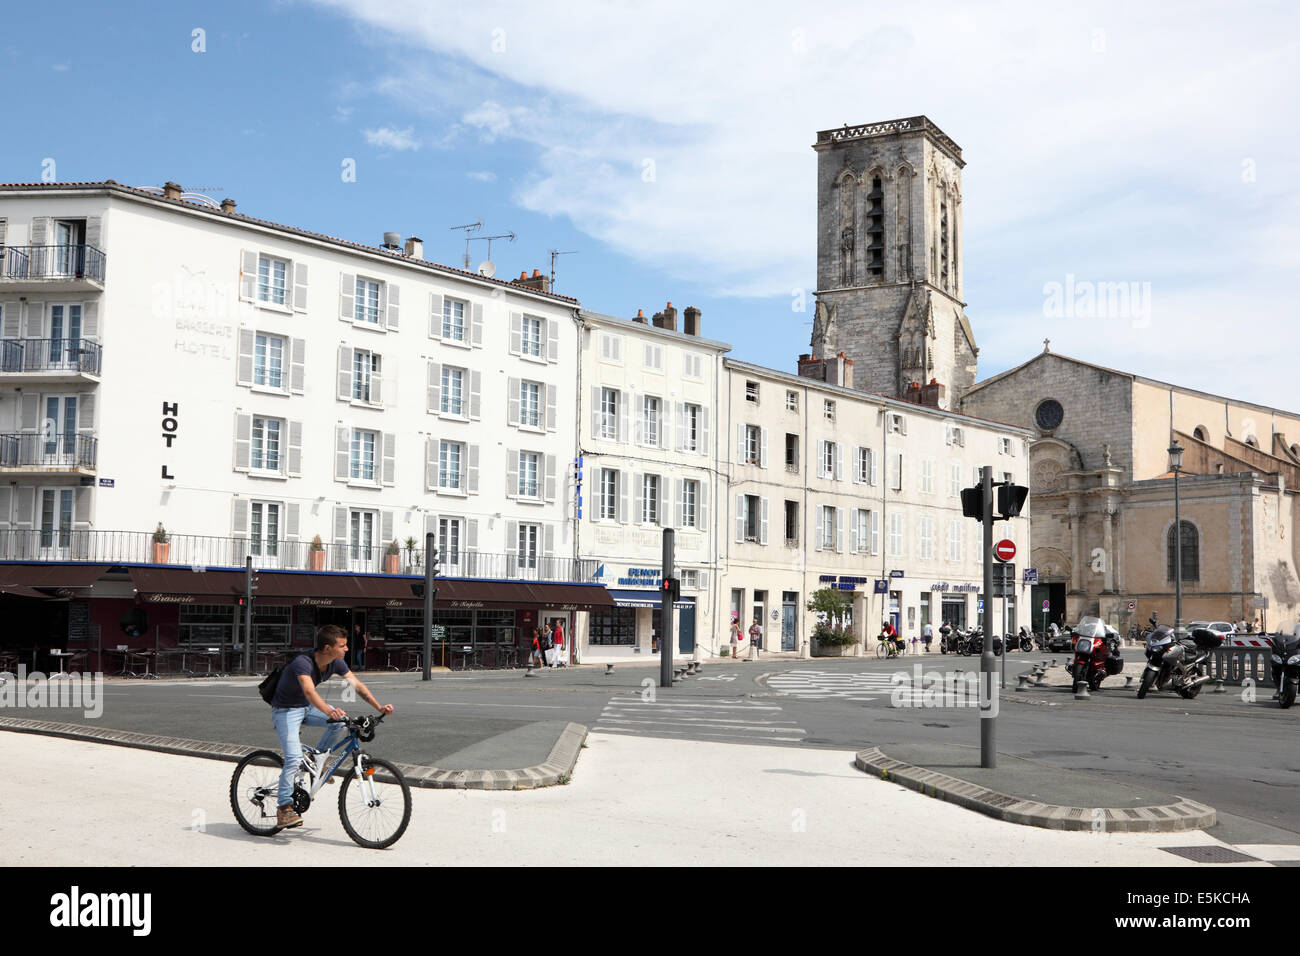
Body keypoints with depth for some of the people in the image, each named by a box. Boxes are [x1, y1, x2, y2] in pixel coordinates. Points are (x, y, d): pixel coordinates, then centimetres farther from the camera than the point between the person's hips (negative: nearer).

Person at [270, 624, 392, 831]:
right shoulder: (303, 662, -32)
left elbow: (357, 685, -7)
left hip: (306, 707, 7)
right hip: (285, 710, -7)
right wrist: (328, 710, -64)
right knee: (294, 758, -23)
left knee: (342, 722, -17)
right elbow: (309, 691, -47)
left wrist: (379, 707, -20)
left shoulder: (336, 663, -9)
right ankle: (284, 808, -12)